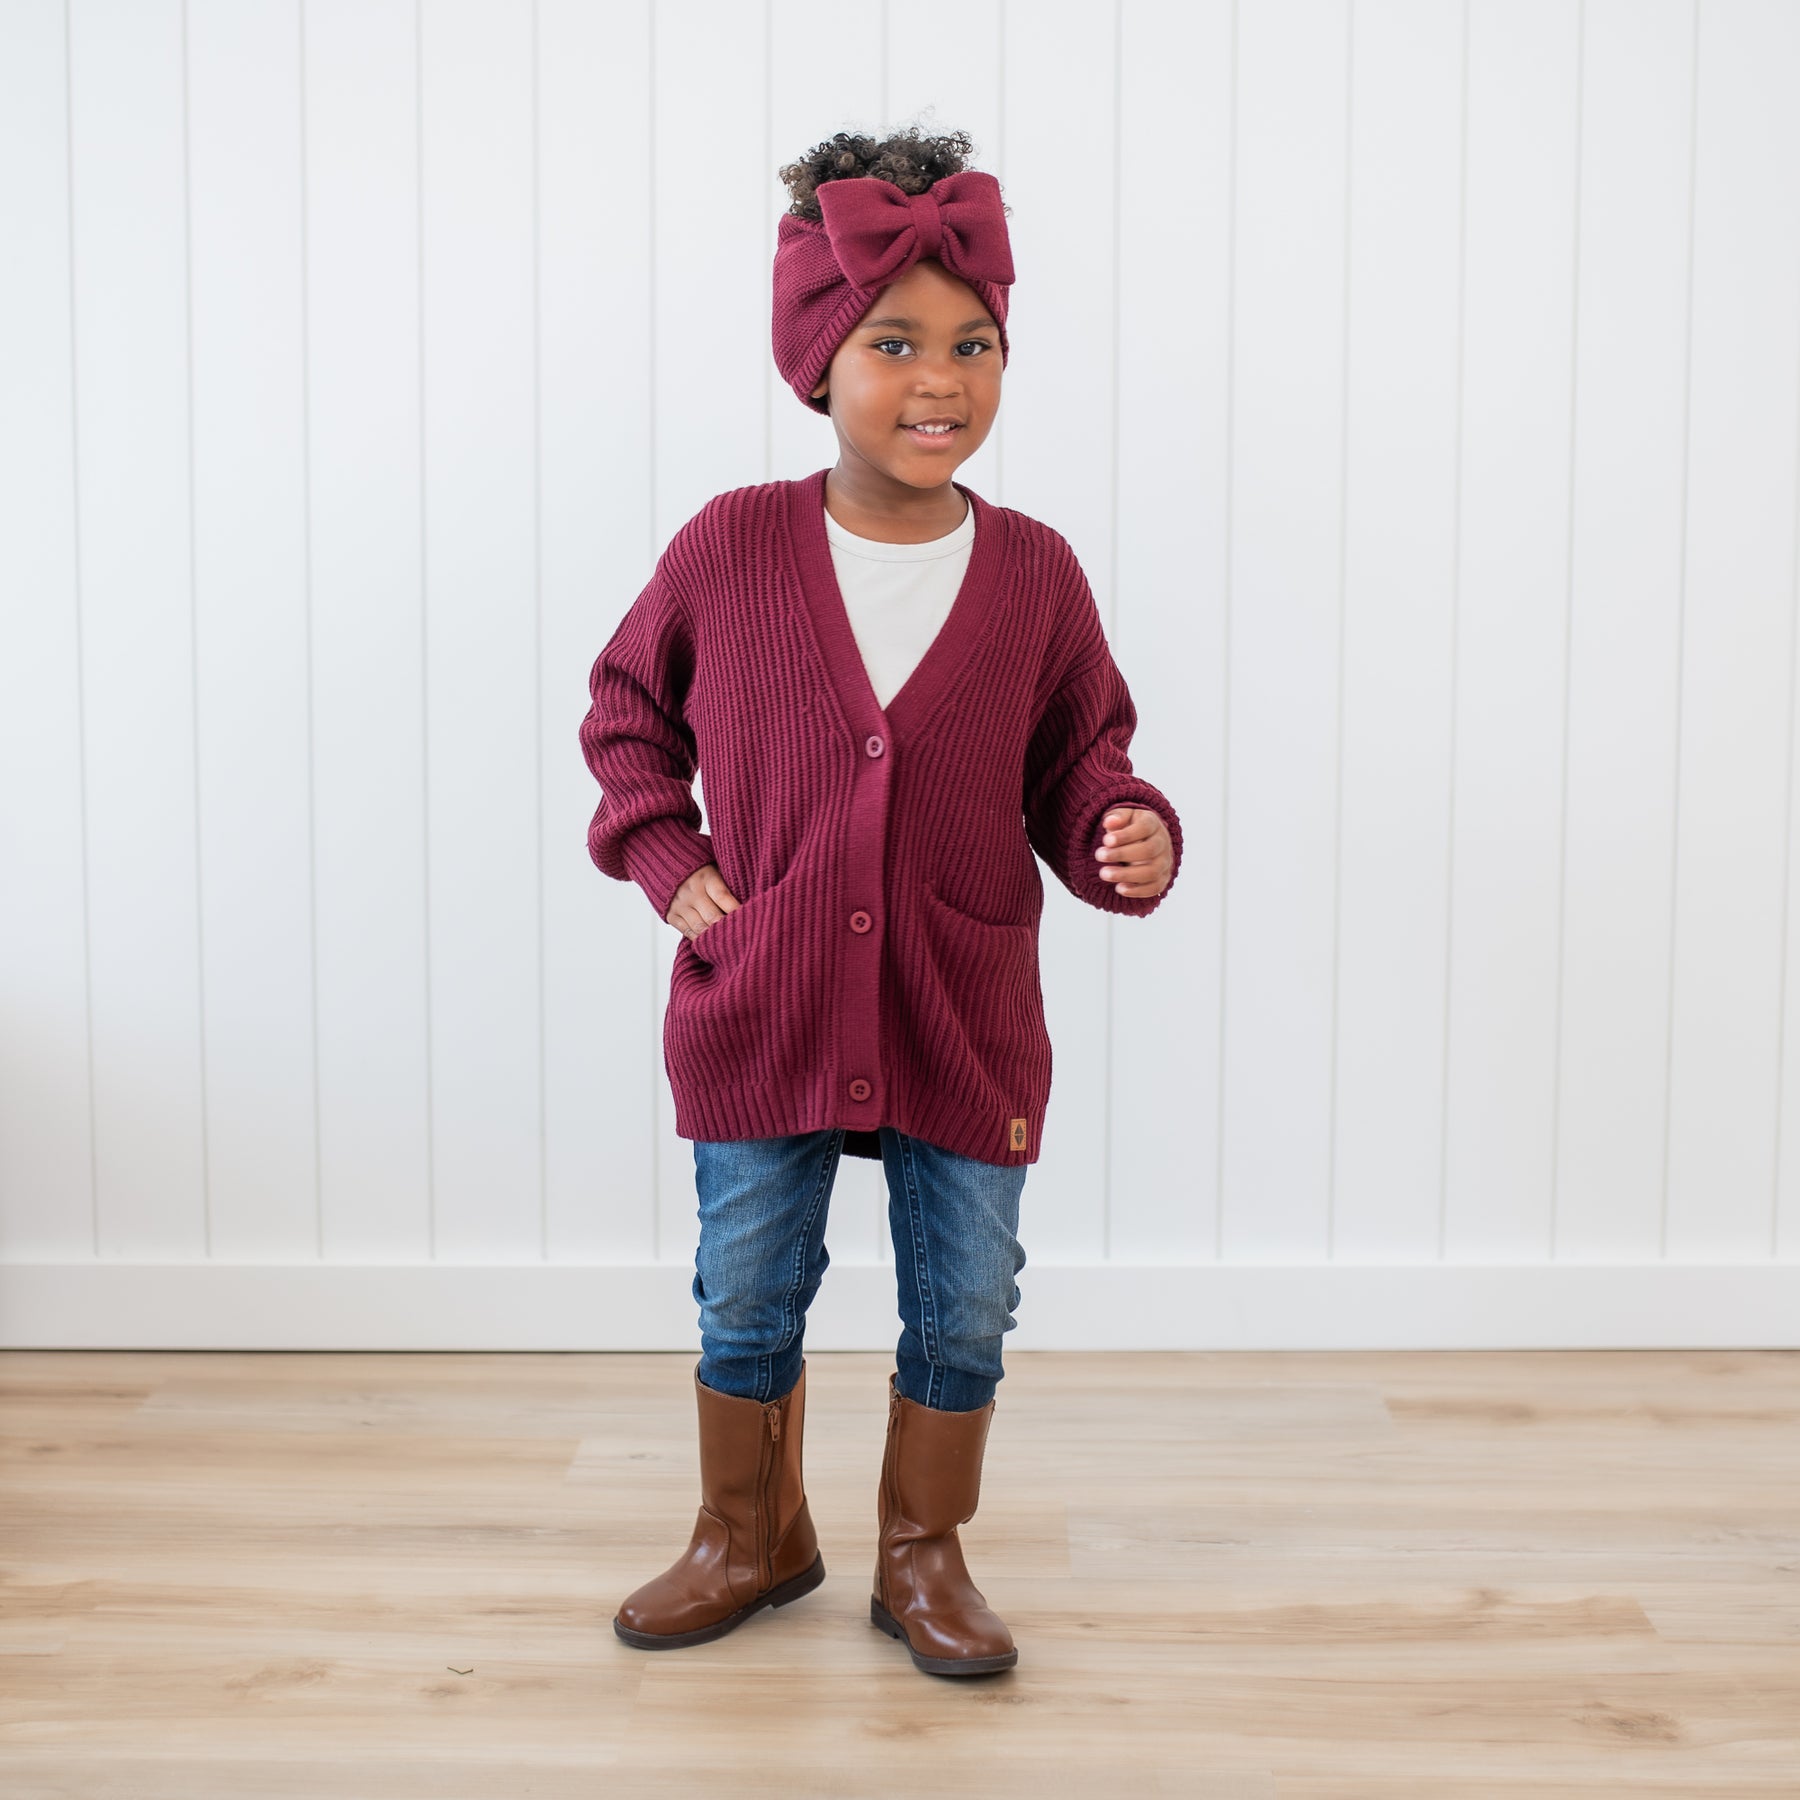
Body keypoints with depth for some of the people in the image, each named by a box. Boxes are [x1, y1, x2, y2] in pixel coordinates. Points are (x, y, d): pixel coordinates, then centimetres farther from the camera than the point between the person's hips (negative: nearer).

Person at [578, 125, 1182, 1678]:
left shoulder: (1034, 573, -5)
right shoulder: (730, 548, -6)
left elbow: (1077, 760, 4)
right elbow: (627, 706, 8)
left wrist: (1125, 838, -16)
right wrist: (669, 861, -2)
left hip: (964, 1023, 1)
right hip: (759, 1011, 0)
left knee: (962, 1310, 12)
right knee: (747, 1300, 15)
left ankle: (923, 1553, 35)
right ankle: (751, 1537, 39)